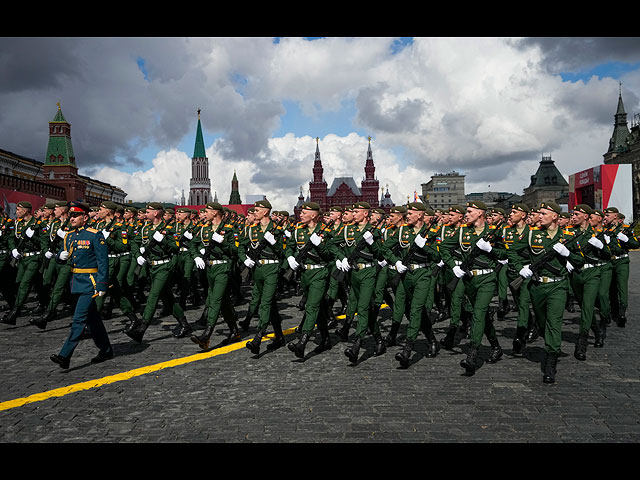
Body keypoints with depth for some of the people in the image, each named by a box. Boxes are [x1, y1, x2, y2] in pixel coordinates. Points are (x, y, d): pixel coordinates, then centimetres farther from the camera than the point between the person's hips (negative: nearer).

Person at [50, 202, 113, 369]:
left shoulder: (95, 235, -10)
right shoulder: (69, 236, 12)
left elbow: (103, 261, -13)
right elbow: (60, 256, 19)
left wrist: (102, 285, -17)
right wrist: (61, 255, -6)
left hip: (90, 282, -8)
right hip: (76, 282, 8)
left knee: (79, 319, -10)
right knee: (92, 318, 15)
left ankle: (65, 356, -9)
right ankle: (106, 350, 26)